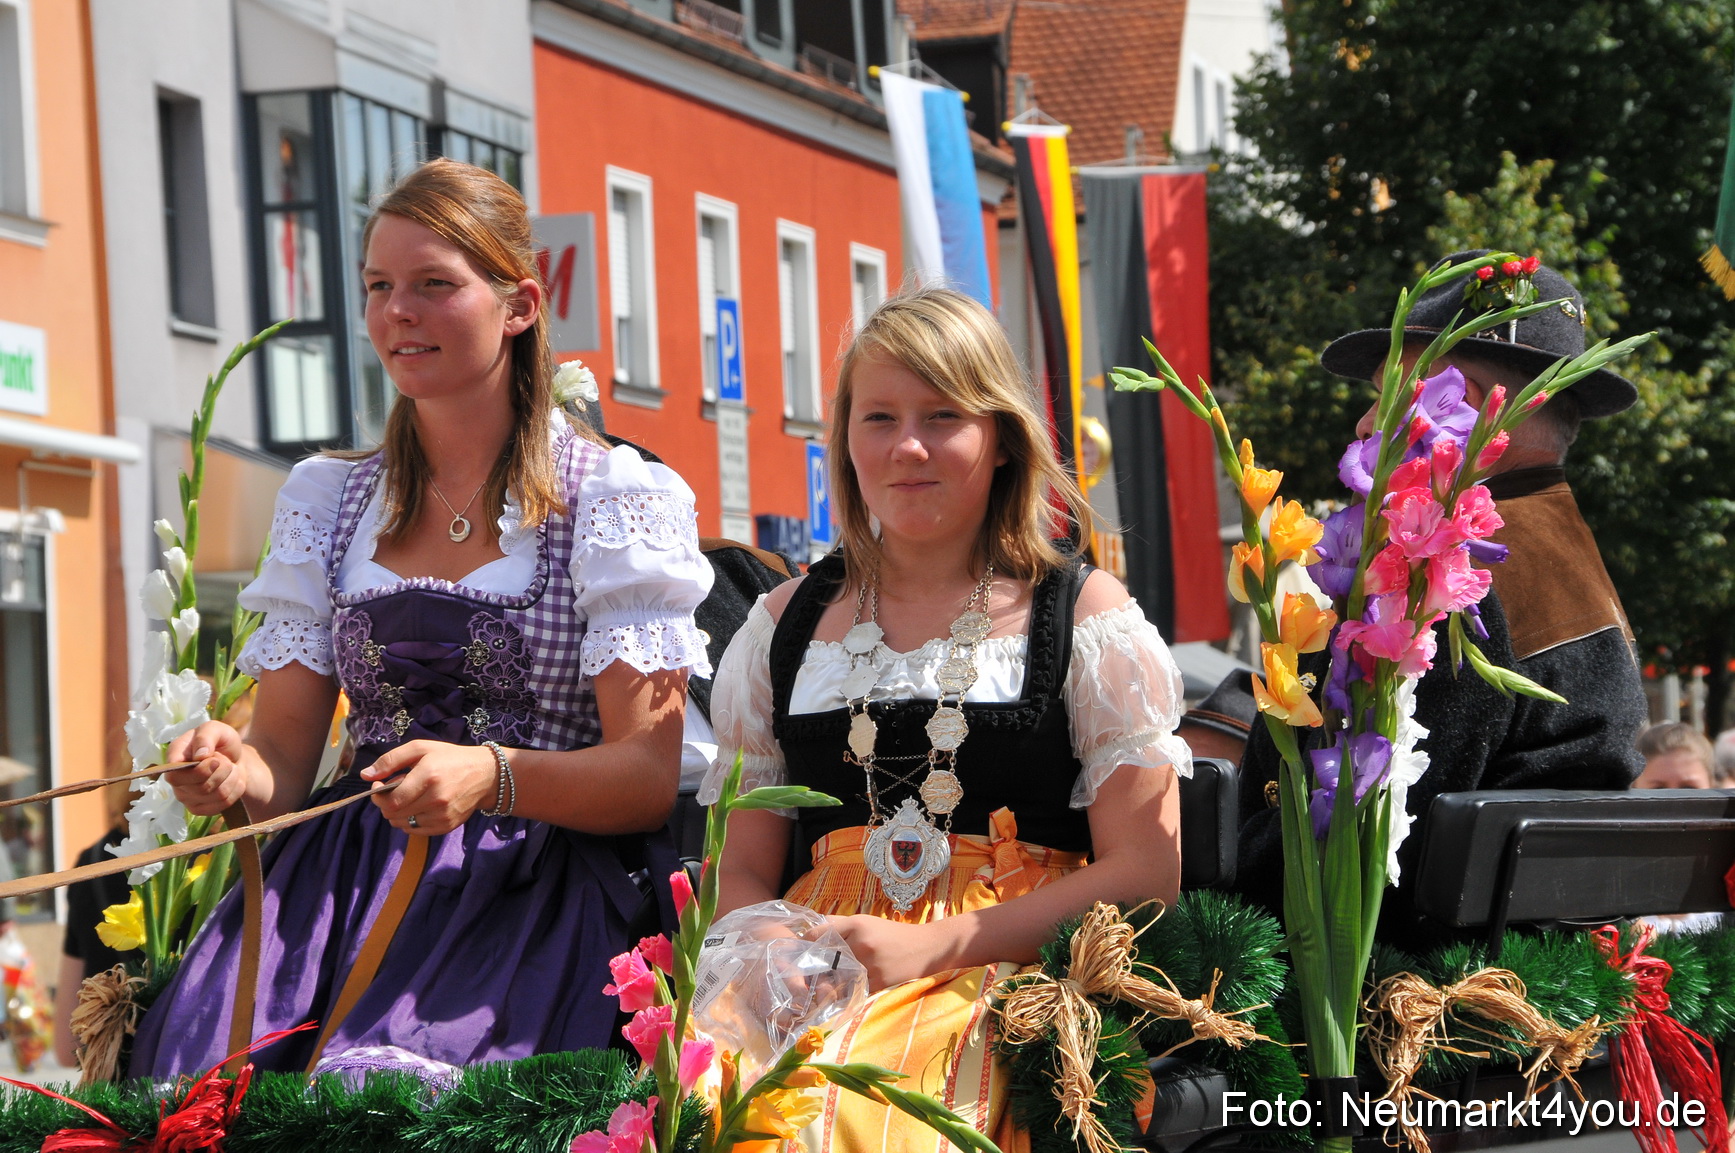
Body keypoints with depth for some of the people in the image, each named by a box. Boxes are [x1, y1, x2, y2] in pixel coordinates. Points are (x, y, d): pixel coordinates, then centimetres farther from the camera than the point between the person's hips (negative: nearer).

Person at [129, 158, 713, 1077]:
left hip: (531, 896, -4)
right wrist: (236, 775, -11)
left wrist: (490, 777, -22)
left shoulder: (615, 500, 4)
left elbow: (651, 776, -3)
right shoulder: (328, 500, 18)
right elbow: (285, 753, 14)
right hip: (343, 883, 4)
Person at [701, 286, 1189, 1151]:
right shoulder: (789, 623, 18)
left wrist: (933, 949, -12)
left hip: (1011, 980, -3)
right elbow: (744, 874, 18)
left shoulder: (1085, 614, 7)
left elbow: (1146, 873, 0)